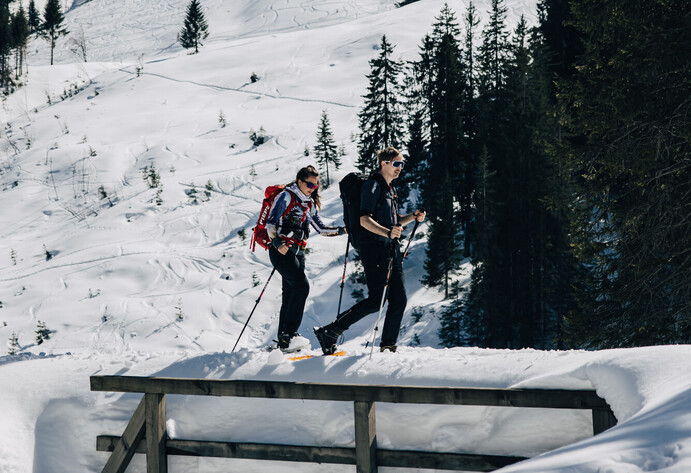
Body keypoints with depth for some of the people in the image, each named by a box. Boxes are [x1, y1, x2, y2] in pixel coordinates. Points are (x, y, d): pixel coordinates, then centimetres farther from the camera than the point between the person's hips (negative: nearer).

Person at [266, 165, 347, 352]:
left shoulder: (309, 204, 16)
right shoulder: (286, 197, -6)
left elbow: (320, 228, 18)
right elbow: (271, 222, -12)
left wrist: (343, 230, 6)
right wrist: (277, 243, -25)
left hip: (297, 252, 8)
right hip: (282, 251, -8)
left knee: (291, 293, 5)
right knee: (301, 285, -21)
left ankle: (283, 340, 9)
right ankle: (288, 335, -24)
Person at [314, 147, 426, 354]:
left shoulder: (390, 189, 20)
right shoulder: (373, 186, -9)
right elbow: (364, 220, -20)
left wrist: (412, 217, 11)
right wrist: (387, 232, -35)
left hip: (391, 249, 9)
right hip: (374, 249, -9)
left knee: (399, 299, 4)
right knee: (376, 300, -12)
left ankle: (388, 345, 12)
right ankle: (330, 332, -8)